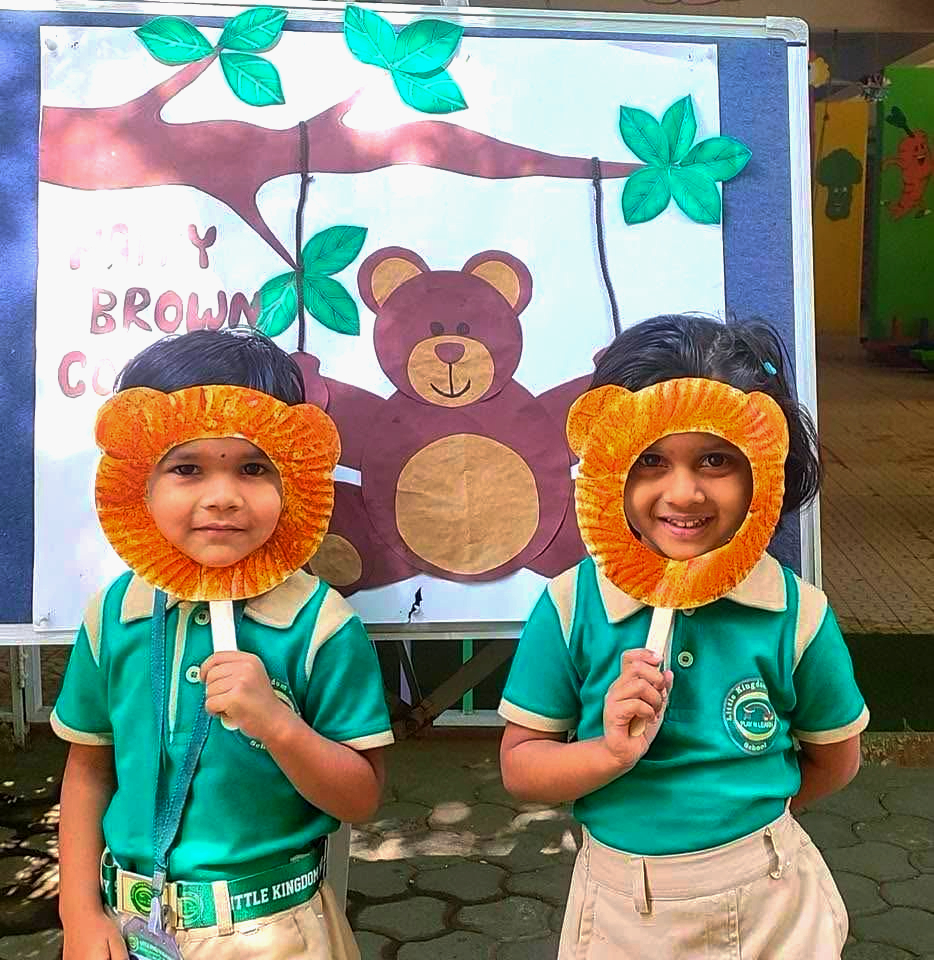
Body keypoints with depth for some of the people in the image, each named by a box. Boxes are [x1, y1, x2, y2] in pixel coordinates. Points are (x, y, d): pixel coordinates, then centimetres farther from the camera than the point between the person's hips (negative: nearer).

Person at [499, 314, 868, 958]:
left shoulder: (799, 612, -13)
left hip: (770, 902, 1)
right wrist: (611, 753, -24)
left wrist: (742, 811, 0)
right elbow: (520, 767, -10)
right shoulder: (571, 606, -16)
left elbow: (834, 761, 2)